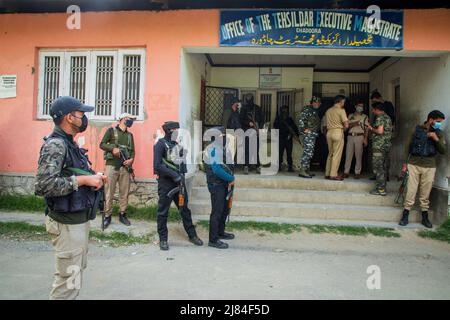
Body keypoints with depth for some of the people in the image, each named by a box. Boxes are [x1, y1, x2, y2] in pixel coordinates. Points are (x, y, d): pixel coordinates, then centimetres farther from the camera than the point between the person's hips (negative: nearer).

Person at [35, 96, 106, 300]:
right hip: (67, 224, -10)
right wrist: (82, 180, -23)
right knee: (69, 280, 0)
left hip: (79, 219, 10)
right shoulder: (55, 145, -18)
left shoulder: (70, 144, 11)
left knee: (77, 270, 21)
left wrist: (92, 178, 3)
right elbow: (43, 185, -28)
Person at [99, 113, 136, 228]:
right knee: (109, 192, -2)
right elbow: (102, 144, 0)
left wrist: (131, 159, -4)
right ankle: (107, 216, 8)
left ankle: (122, 214, 19)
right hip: (111, 165, -4)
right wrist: (113, 148, -18)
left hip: (125, 167, 5)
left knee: (124, 192, 7)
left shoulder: (130, 135, 17)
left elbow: (132, 150, 16)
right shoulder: (111, 130, 4)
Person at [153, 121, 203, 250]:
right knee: (163, 211, 5)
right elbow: (157, 165, -18)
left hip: (178, 181, 6)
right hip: (165, 183, -6)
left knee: (184, 209, 13)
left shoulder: (176, 144, 10)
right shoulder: (161, 144, -10)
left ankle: (192, 235, 25)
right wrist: (174, 175, -21)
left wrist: (181, 175, 0)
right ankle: (163, 239, 18)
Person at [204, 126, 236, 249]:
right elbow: (217, 169, -26)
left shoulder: (222, 147, 11)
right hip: (216, 185, -9)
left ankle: (220, 232, 36)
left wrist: (230, 180, 1)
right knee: (217, 211, -3)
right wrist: (231, 179, -16)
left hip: (224, 184, 9)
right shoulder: (214, 148, -18)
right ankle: (213, 240, 8)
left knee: (225, 209, 20)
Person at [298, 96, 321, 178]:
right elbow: (301, 120, -19)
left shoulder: (314, 110, 21)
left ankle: (306, 170, 15)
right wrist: (304, 129, -17)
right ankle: (302, 171, -13)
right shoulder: (307, 109, -9)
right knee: (307, 151, -13)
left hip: (313, 134, 10)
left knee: (309, 153, 10)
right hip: (308, 134, -10)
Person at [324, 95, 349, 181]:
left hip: (329, 132, 7)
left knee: (330, 154, 13)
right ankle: (333, 175, -3)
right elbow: (346, 125, -10)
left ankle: (327, 174, 14)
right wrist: (342, 129, 8)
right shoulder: (341, 110, -5)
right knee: (337, 154, -3)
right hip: (338, 132, -7)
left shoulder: (328, 111, 14)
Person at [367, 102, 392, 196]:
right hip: (387, 145, 9)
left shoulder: (380, 118, -12)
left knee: (377, 167, -6)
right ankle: (382, 187, 19)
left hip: (379, 146, -9)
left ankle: (381, 189, -5)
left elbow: (380, 131, -22)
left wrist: (371, 129, -5)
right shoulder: (388, 117, 16)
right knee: (383, 167, 14)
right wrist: (373, 129, 21)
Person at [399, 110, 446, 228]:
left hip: (429, 167, 1)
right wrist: (405, 162, 5)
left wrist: (436, 139, -15)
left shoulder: (439, 133, 6)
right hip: (413, 164, -1)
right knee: (411, 191, 0)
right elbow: (408, 146, 7)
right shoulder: (417, 130, 3)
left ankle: (425, 217, 17)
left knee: (425, 193, 6)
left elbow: (443, 150, 0)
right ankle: (405, 215, 8)